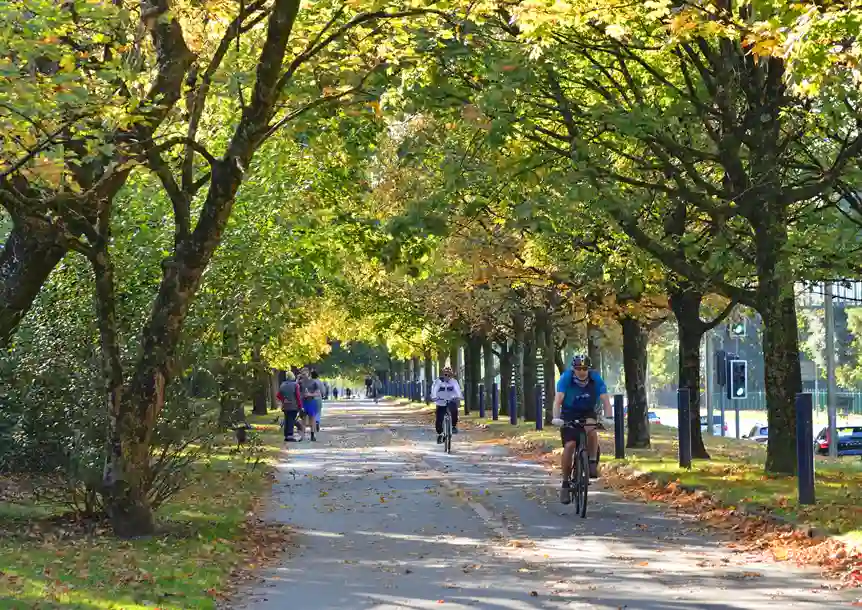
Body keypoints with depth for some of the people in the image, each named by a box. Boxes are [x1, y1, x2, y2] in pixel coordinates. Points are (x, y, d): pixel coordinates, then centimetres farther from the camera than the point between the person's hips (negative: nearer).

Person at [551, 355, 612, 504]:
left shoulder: (596, 379, -15)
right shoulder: (566, 378, -19)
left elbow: (605, 400, -20)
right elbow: (558, 400, -27)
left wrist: (608, 417, -37)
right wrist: (556, 418, -43)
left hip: (588, 413, 1)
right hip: (569, 415, -1)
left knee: (591, 430, -34)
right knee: (569, 445, -17)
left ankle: (593, 463, -16)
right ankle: (565, 483, -6)